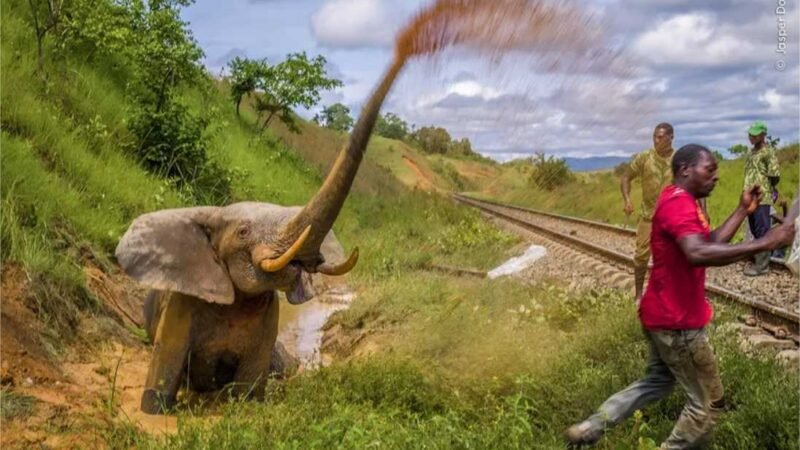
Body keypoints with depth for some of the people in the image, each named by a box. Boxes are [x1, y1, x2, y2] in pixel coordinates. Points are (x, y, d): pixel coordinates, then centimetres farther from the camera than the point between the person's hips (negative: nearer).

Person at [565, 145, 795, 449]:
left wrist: (743, 211, 7)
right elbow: (698, 253, -41)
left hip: (665, 315, 11)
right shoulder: (678, 203, -23)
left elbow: (711, 243, 11)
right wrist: (763, 243, -40)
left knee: (657, 381, 25)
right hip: (676, 322, -11)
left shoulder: (682, 202, 12)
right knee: (708, 403, 3)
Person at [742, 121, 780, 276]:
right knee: (755, 230, 15)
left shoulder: (768, 152, -12)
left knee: (762, 231, -6)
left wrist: (767, 188, 0)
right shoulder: (752, 152, 15)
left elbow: (775, 176, -15)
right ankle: (758, 260, 25)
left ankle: (762, 265, -3)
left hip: (762, 198, -9)